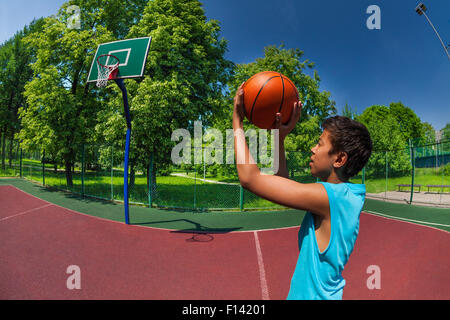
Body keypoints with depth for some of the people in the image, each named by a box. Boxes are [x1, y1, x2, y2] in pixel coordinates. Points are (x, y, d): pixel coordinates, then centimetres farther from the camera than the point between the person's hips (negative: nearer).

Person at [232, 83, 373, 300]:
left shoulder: (328, 196, -27)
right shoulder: (348, 194, -2)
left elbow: (250, 177, -28)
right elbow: (283, 186, 6)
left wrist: (237, 120, -18)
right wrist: (280, 138, 1)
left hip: (313, 295, -8)